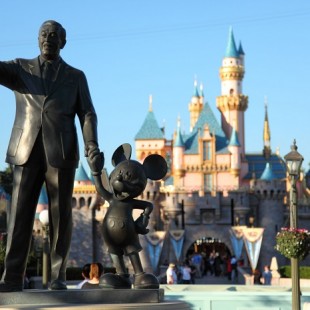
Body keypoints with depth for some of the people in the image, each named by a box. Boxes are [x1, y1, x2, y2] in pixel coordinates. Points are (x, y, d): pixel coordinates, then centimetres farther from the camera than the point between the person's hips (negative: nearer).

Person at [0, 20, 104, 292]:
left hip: (61, 154, 0)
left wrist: (92, 148, -11)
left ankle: (58, 276, 4)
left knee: (60, 216, -1)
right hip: (26, 152, 0)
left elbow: (87, 115, 6)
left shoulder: (76, 77, 15)